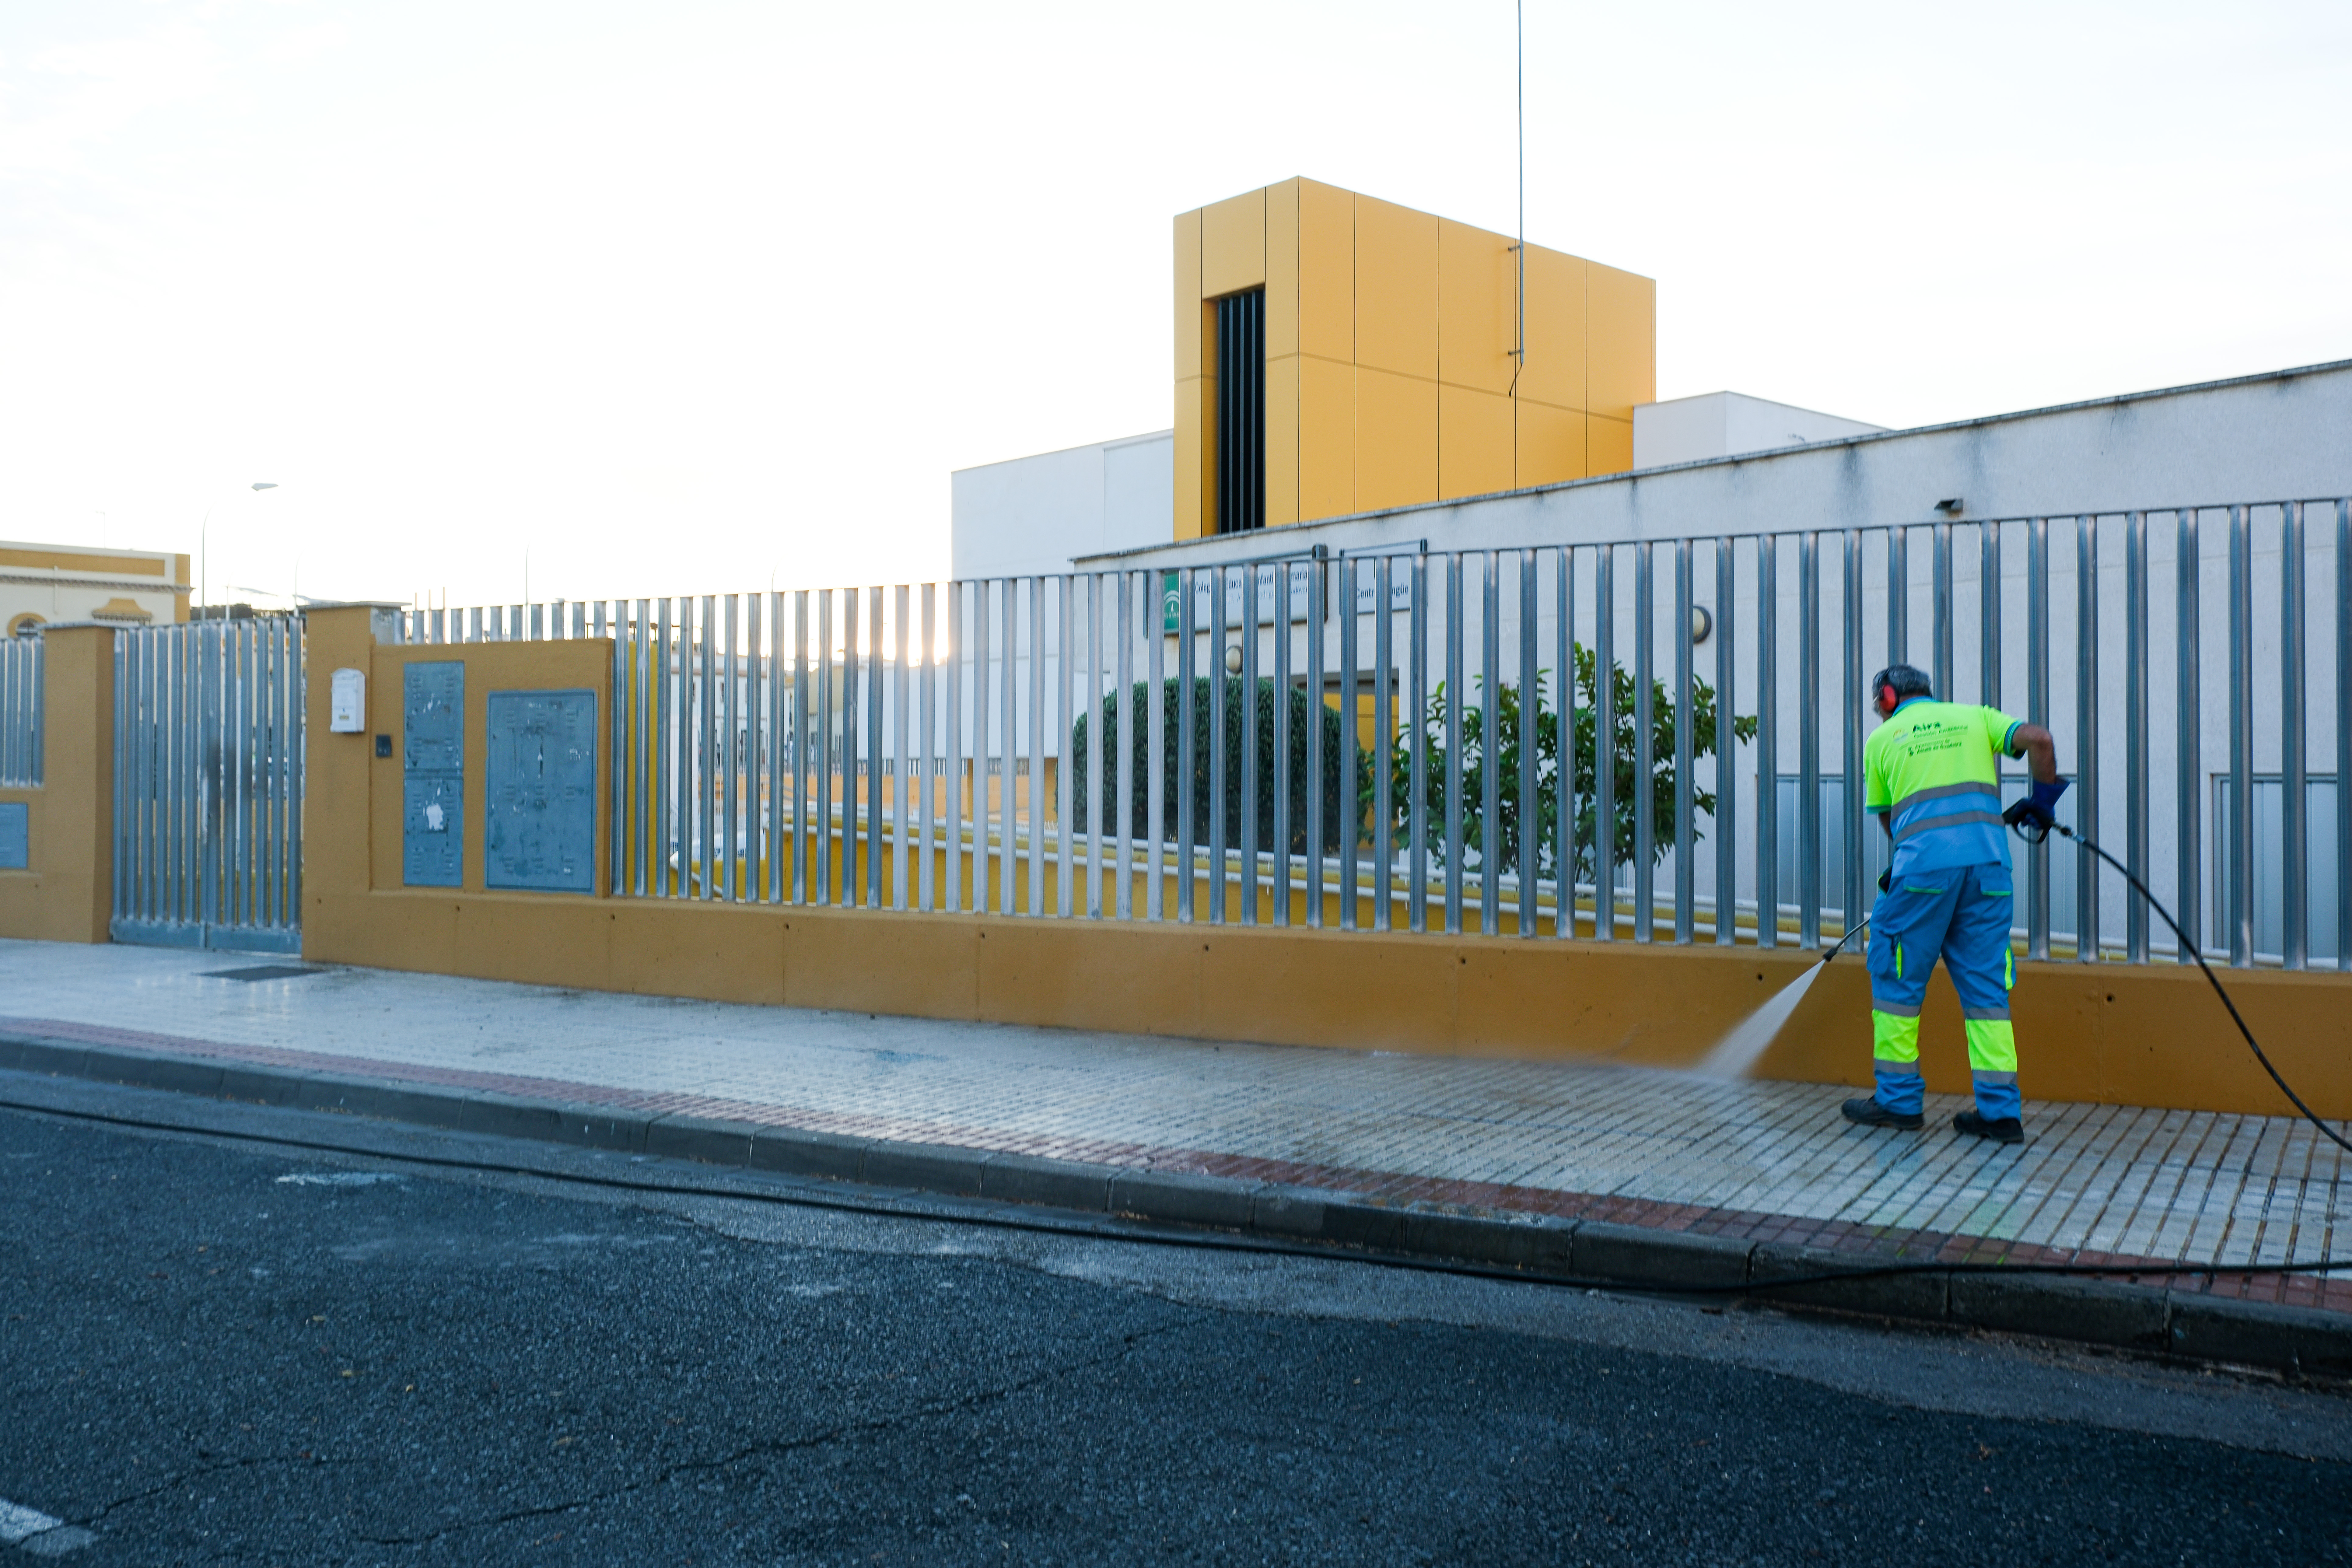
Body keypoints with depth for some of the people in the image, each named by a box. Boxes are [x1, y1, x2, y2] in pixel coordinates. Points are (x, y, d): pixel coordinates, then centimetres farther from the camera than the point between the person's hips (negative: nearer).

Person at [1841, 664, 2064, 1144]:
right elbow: (2038, 739, 4)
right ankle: (2001, 1112, 6)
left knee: (1898, 977, 9)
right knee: (1985, 984, 8)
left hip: (1925, 865, -3)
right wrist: (2043, 800, 17)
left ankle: (1899, 1100, 13)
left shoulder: (1883, 738, 15)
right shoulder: (1976, 717, 20)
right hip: (1989, 863, 3)